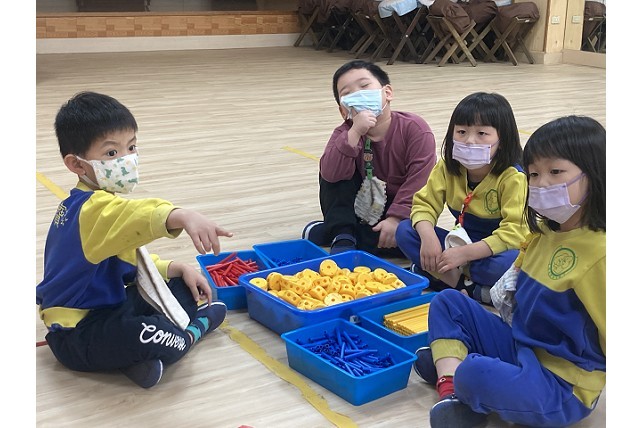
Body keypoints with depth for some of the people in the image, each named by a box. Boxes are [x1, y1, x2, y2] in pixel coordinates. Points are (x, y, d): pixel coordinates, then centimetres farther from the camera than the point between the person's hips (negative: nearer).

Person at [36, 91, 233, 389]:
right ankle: (191, 333, -3)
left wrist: (178, 269, 3)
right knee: (148, 339, -37)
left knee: (187, 287, 13)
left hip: (109, 308, 10)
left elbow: (131, 259, 17)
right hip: (76, 336, -10)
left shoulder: (109, 204, 8)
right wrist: (181, 216, -68)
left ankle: (133, 353, -4)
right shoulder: (92, 208, -25)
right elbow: (135, 214, -50)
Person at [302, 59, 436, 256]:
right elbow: (330, 174, -25)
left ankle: (323, 233, -23)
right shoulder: (346, 133, -7)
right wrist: (355, 133, -35)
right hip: (360, 209, 2)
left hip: (400, 209, -2)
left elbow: (419, 181, -22)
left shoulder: (414, 128, -15)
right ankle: (342, 237, -22)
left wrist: (396, 218, -31)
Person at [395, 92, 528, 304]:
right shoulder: (447, 168, -5)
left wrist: (465, 253, -34)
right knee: (405, 231, -14)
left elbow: (514, 232, -28)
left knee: (510, 263, -40)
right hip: (461, 242, 6)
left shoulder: (513, 178, -22)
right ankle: (467, 284, -22)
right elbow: (425, 204, -5)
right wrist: (428, 237, -27)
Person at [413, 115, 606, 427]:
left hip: (561, 387, -9)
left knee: (476, 374, -36)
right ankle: (451, 388, -10)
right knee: (447, 302, 10)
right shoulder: (544, 233, 4)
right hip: (517, 343, 9)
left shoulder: (599, 253, -23)